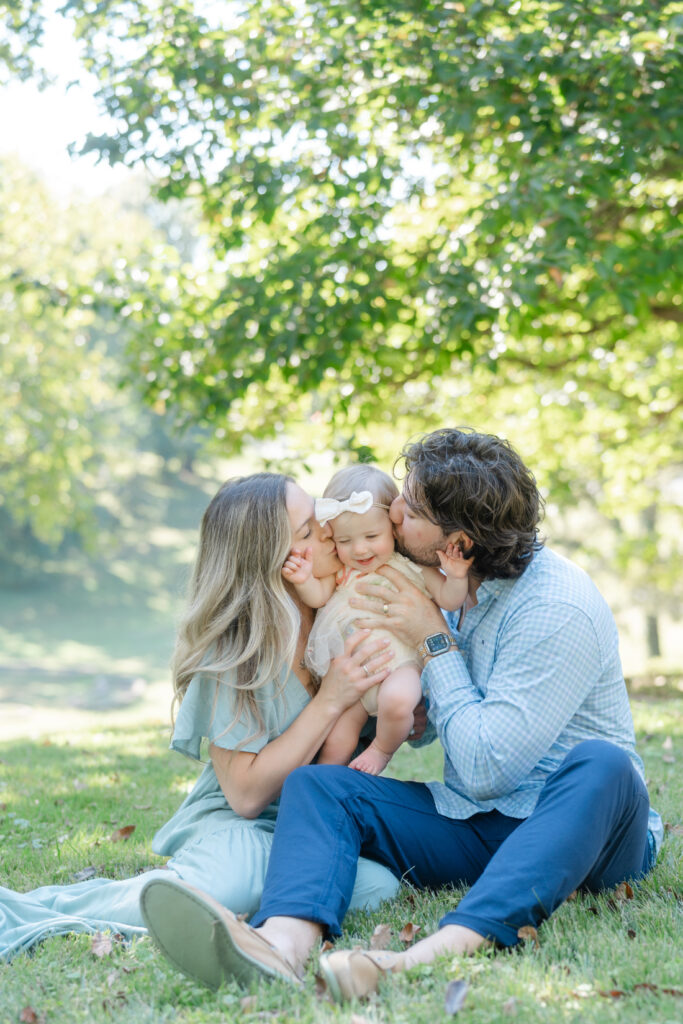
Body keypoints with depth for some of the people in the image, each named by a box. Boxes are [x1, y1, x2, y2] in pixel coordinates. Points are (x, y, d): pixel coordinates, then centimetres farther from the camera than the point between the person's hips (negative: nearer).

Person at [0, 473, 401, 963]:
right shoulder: (233, 651, -16)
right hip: (238, 824, -5)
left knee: (378, 884, -28)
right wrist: (330, 701, -23)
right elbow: (246, 794, -18)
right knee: (227, 883, -39)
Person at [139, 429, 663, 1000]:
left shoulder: (559, 607, -18)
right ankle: (283, 944, -46)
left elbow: (487, 769, -22)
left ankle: (434, 956, -59)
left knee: (600, 764, -40)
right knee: (315, 782, -13)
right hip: (472, 826, 6)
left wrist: (434, 641, -15)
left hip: (579, 824, -6)